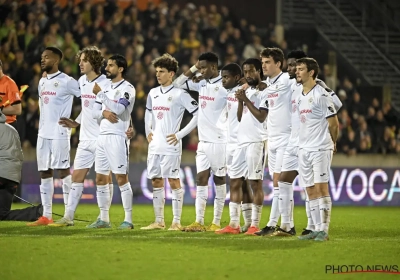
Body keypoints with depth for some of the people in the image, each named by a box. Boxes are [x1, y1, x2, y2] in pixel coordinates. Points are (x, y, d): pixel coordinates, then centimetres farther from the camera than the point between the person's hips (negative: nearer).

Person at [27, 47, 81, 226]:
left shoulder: (66, 82, -8)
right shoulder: (42, 82, 16)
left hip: (60, 133, -8)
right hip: (43, 133, 8)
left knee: (63, 171, -6)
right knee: (44, 173, 6)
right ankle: (46, 216, 9)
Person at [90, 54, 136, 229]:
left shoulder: (127, 89, -6)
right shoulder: (106, 88, 16)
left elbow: (118, 109, -20)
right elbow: (94, 113, 13)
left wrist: (100, 94, -13)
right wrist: (104, 112, -9)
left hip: (117, 137, -8)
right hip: (102, 136, 8)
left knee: (121, 178, -8)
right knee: (100, 179, 8)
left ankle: (128, 220, -5)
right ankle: (104, 219, 14)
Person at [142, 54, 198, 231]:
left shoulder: (179, 94, -7)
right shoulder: (153, 93, 13)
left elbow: (198, 114, -10)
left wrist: (180, 134, -11)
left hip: (171, 147, -7)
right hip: (154, 146, 7)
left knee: (174, 182, -5)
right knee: (156, 182, 9)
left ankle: (176, 222, -3)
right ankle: (159, 221, 16)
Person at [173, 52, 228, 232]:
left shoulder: (224, 87, -12)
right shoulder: (202, 84, 10)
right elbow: (178, 83, 18)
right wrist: (193, 68, 8)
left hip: (218, 141, -7)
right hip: (203, 141, 7)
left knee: (219, 180, 2)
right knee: (201, 180, 3)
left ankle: (216, 222, 6)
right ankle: (199, 222, 3)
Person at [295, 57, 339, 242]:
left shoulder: (321, 95, -10)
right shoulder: (300, 97, 13)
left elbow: (333, 123, -7)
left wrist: (331, 143, 6)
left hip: (320, 149, -8)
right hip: (304, 149, 8)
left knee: (321, 188, -9)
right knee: (311, 190, 7)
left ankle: (324, 230, -9)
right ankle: (317, 229, 10)